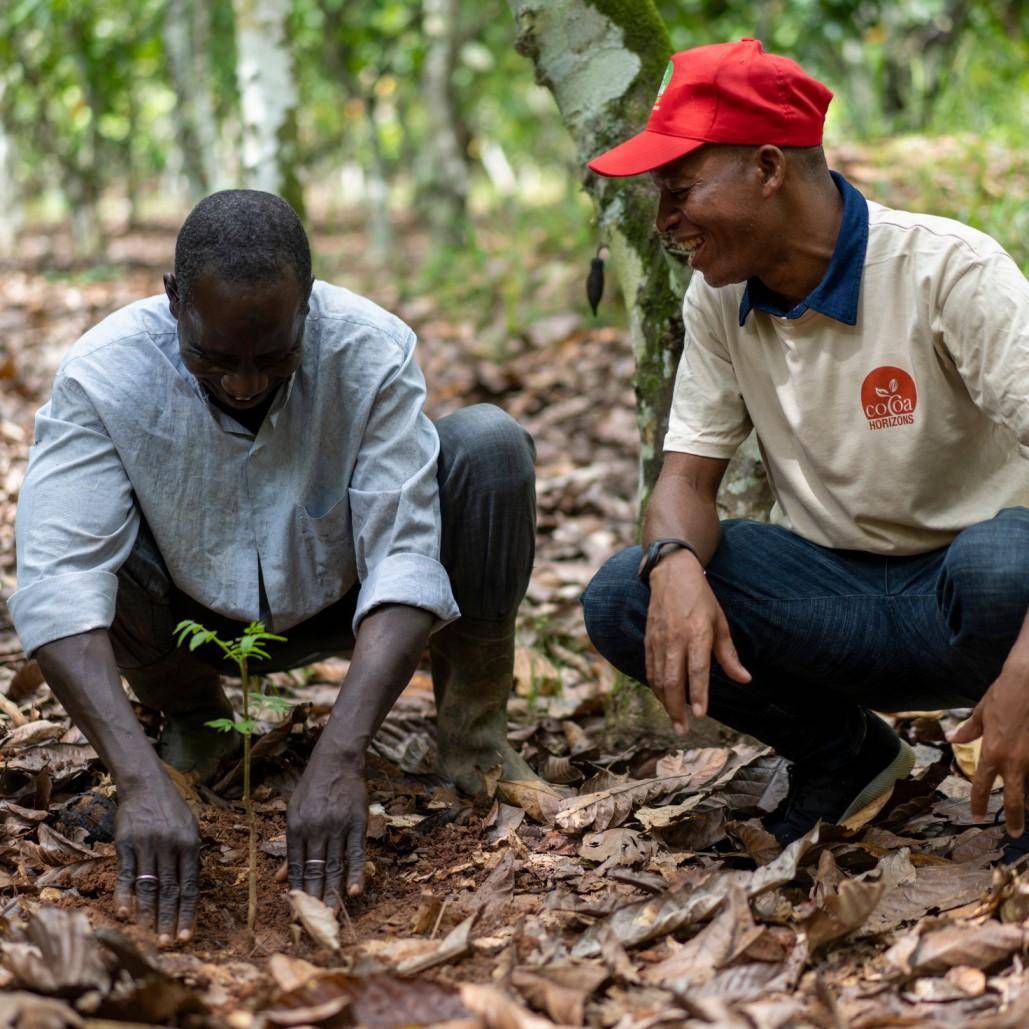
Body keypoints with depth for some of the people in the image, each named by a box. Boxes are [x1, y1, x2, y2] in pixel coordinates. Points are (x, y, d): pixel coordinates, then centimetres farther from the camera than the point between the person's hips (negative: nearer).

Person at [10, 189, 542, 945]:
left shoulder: (372, 351, -28)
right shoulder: (103, 375, -29)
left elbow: (406, 557, -33)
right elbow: (58, 582, -37)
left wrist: (339, 761, -46)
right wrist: (142, 784, -50)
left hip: (346, 599, -1)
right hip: (200, 618, 1)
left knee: (488, 444, -26)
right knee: (76, 532, -30)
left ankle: (473, 728, -7)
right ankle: (194, 718, 1)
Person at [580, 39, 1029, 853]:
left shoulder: (947, 271, -18)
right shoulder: (717, 300, 0)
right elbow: (689, 479, 0)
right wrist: (677, 565, -26)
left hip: (960, 587, -5)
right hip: (837, 590, 5)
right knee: (622, 599, -18)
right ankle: (842, 753, 6)